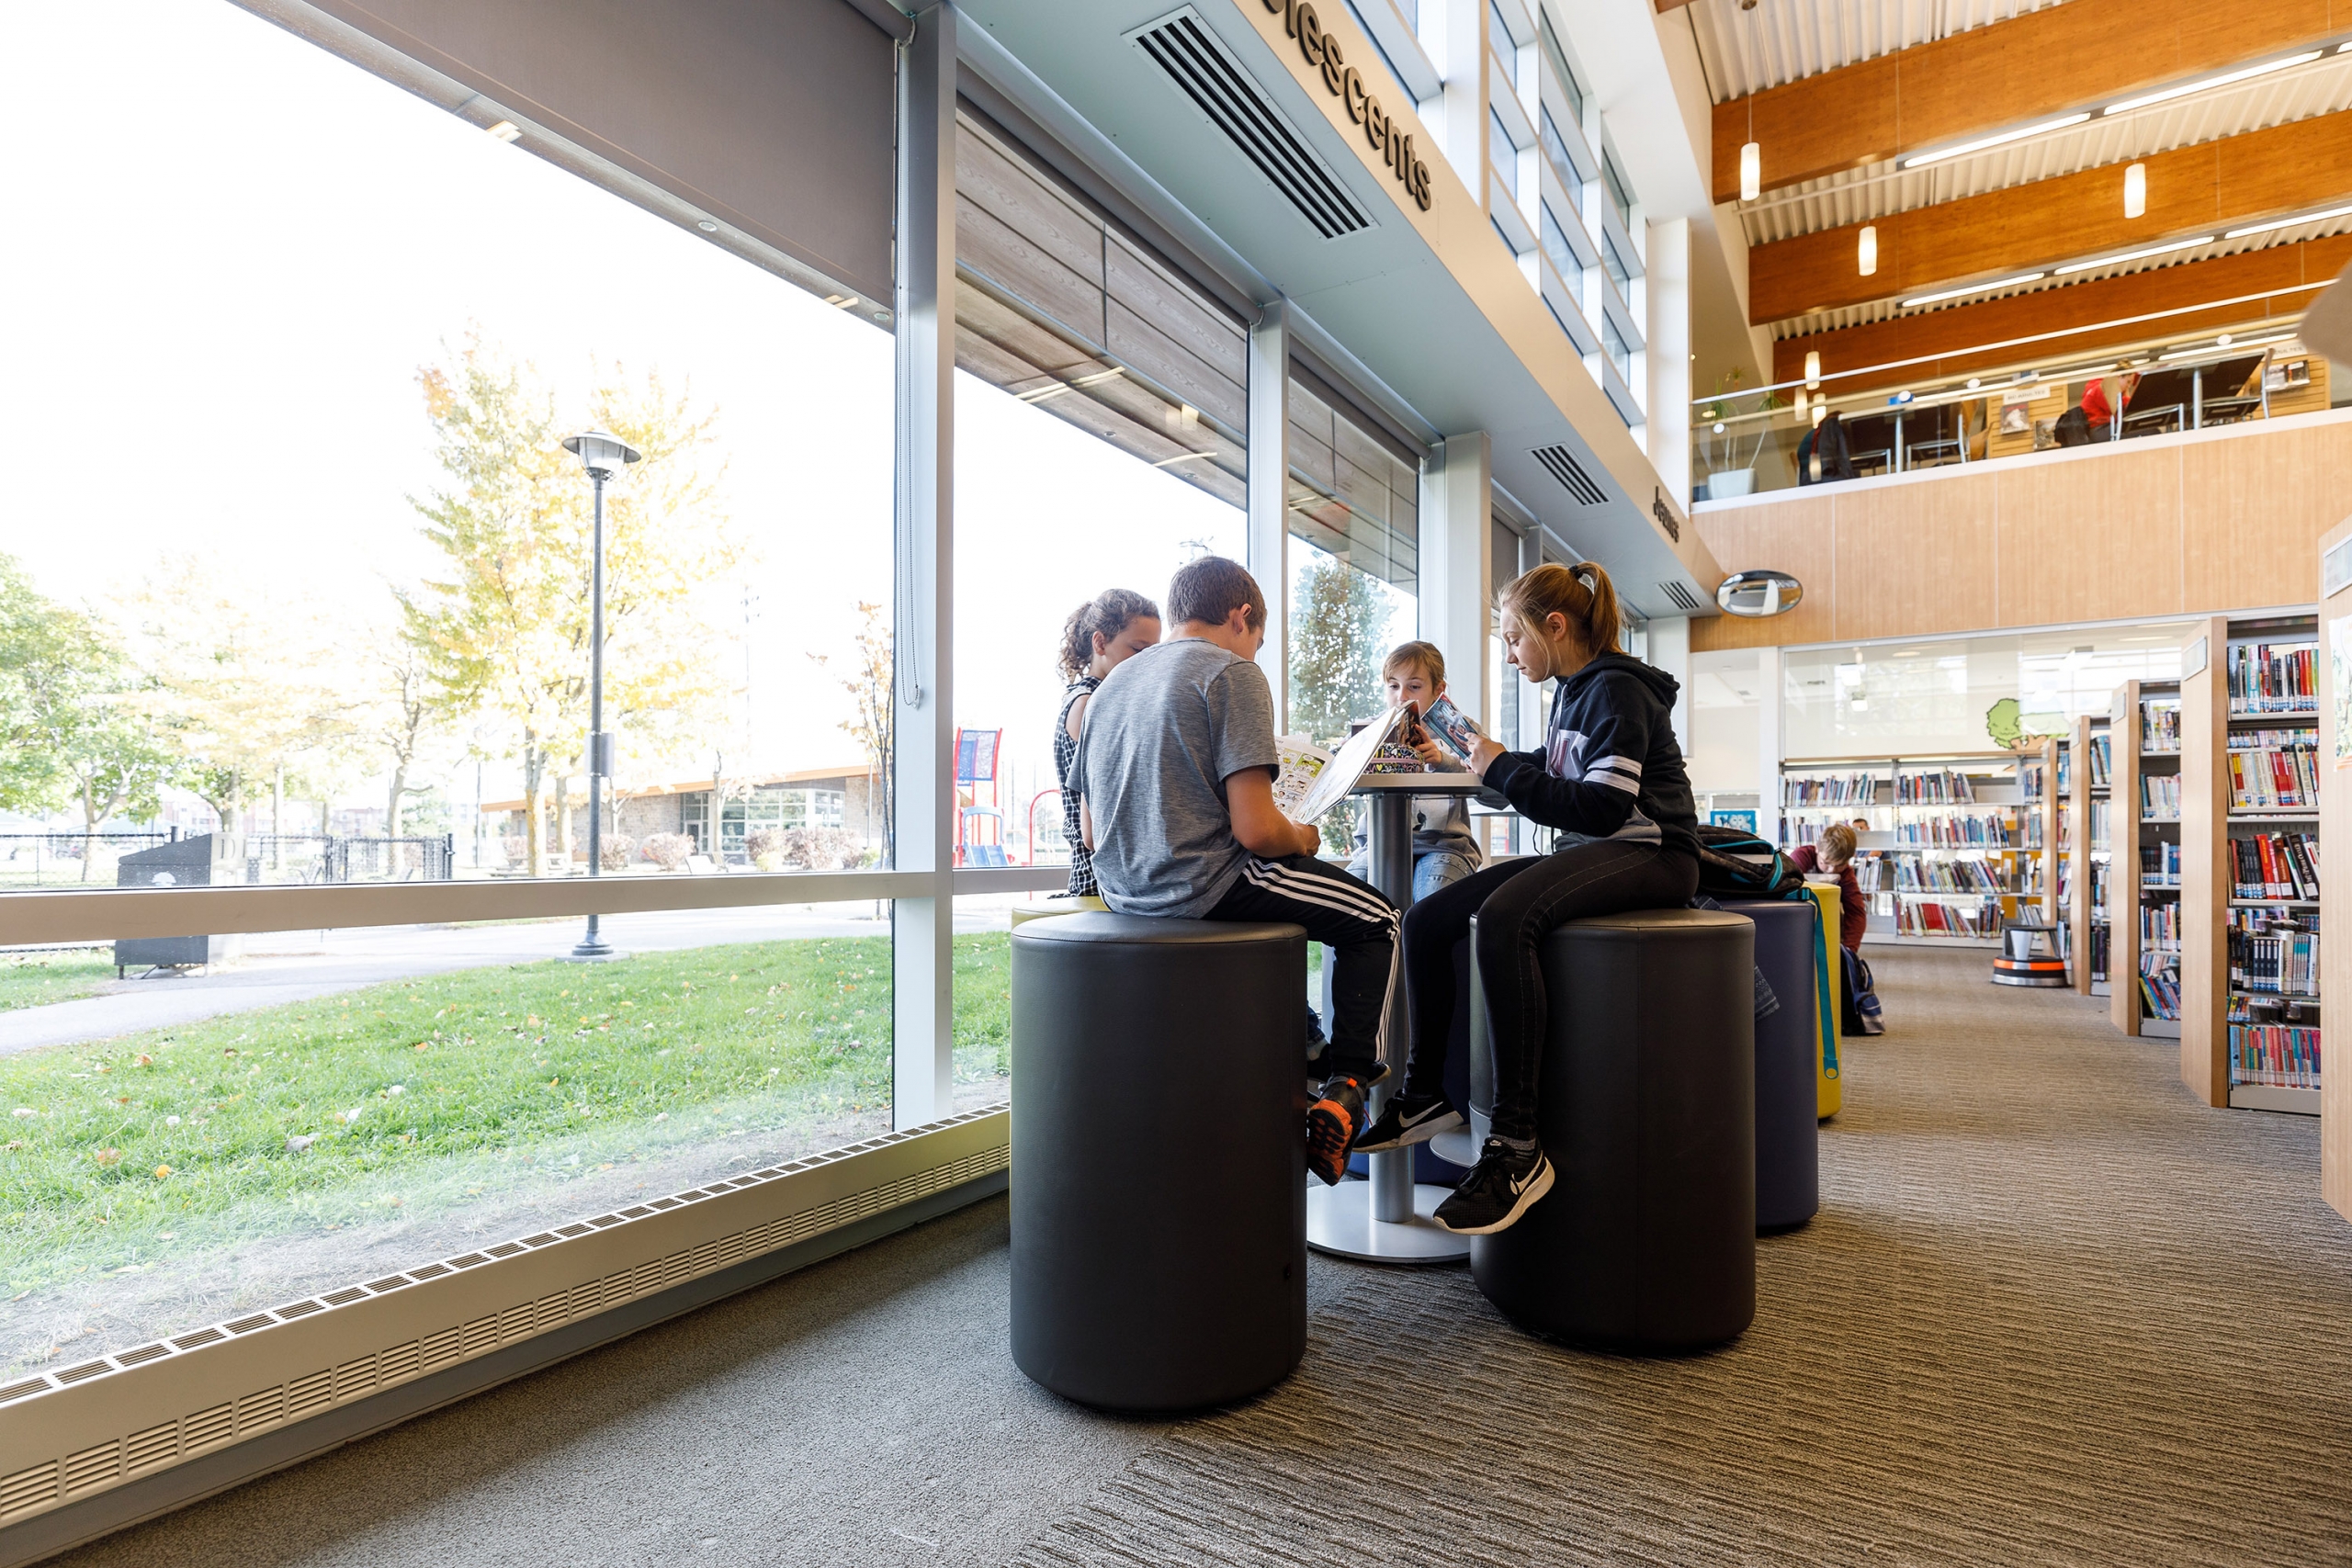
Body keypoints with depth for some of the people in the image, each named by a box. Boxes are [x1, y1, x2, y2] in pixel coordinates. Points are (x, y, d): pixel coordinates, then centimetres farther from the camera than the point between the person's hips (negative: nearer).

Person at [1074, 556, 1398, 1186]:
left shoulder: (1110, 684, 13)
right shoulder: (1232, 672, -8)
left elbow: (1089, 833, 13)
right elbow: (1255, 829, -19)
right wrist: (1302, 839, 4)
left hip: (1121, 889, 8)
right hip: (1200, 886, -8)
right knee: (1376, 920, 11)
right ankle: (1346, 1084, -1)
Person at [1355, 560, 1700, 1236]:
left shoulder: (1617, 690, -11)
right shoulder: (1573, 692, 18)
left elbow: (1602, 807, -22)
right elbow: (1550, 780, 24)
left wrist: (1503, 768, -15)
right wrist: (1473, 760, 16)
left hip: (1649, 855, -9)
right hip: (1587, 853, 9)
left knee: (1502, 916, -38)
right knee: (1426, 918, -4)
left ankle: (1517, 1148, -33)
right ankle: (1425, 1096, 7)